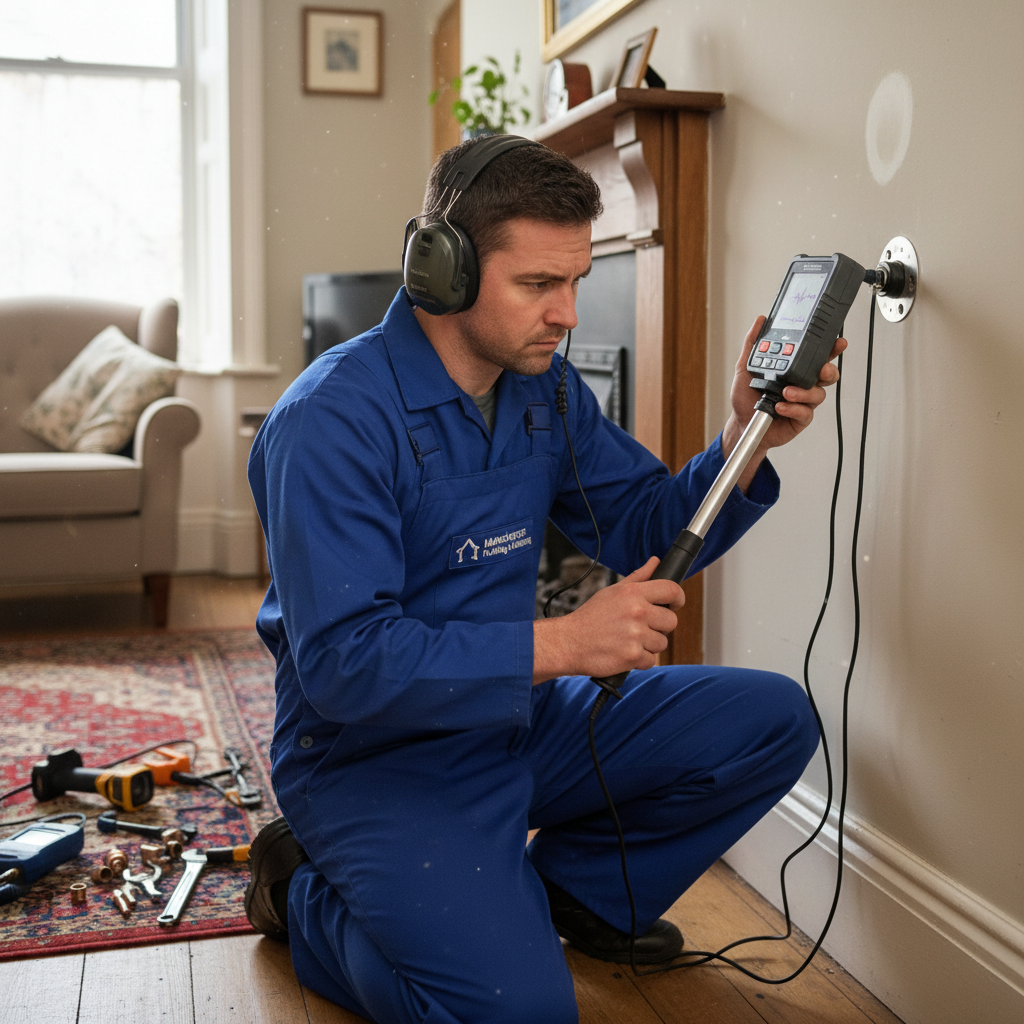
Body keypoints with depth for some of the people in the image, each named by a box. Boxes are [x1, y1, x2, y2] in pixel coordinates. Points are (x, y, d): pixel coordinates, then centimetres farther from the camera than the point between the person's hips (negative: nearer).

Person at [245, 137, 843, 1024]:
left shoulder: (546, 388, 3)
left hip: (519, 714, 7)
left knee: (773, 720, -1)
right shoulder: (334, 419, -22)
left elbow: (647, 530, 7)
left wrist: (745, 441, -11)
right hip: (375, 753, -7)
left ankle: (570, 889, 16)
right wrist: (559, 644, -32)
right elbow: (344, 663, -28)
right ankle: (304, 896, 4)